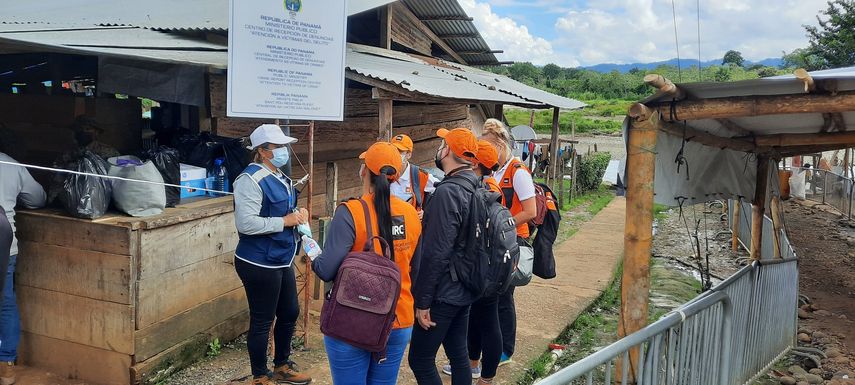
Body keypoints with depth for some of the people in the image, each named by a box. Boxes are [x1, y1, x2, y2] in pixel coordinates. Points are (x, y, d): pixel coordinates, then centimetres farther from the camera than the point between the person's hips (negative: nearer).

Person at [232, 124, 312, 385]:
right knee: (262, 321, 4)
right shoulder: (251, 179, -19)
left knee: (290, 313, 19)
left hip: (281, 260, 10)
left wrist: (299, 214, 2)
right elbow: (246, 223, -28)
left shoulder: (280, 178, 11)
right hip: (259, 263, -10)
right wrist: (286, 221, -22)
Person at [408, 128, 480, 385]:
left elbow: (437, 254, -24)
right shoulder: (476, 187, 6)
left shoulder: (447, 192, -21)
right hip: (465, 289, 9)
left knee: (420, 360, 1)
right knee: (458, 354, 17)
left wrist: (423, 301, -18)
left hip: (443, 294, -9)